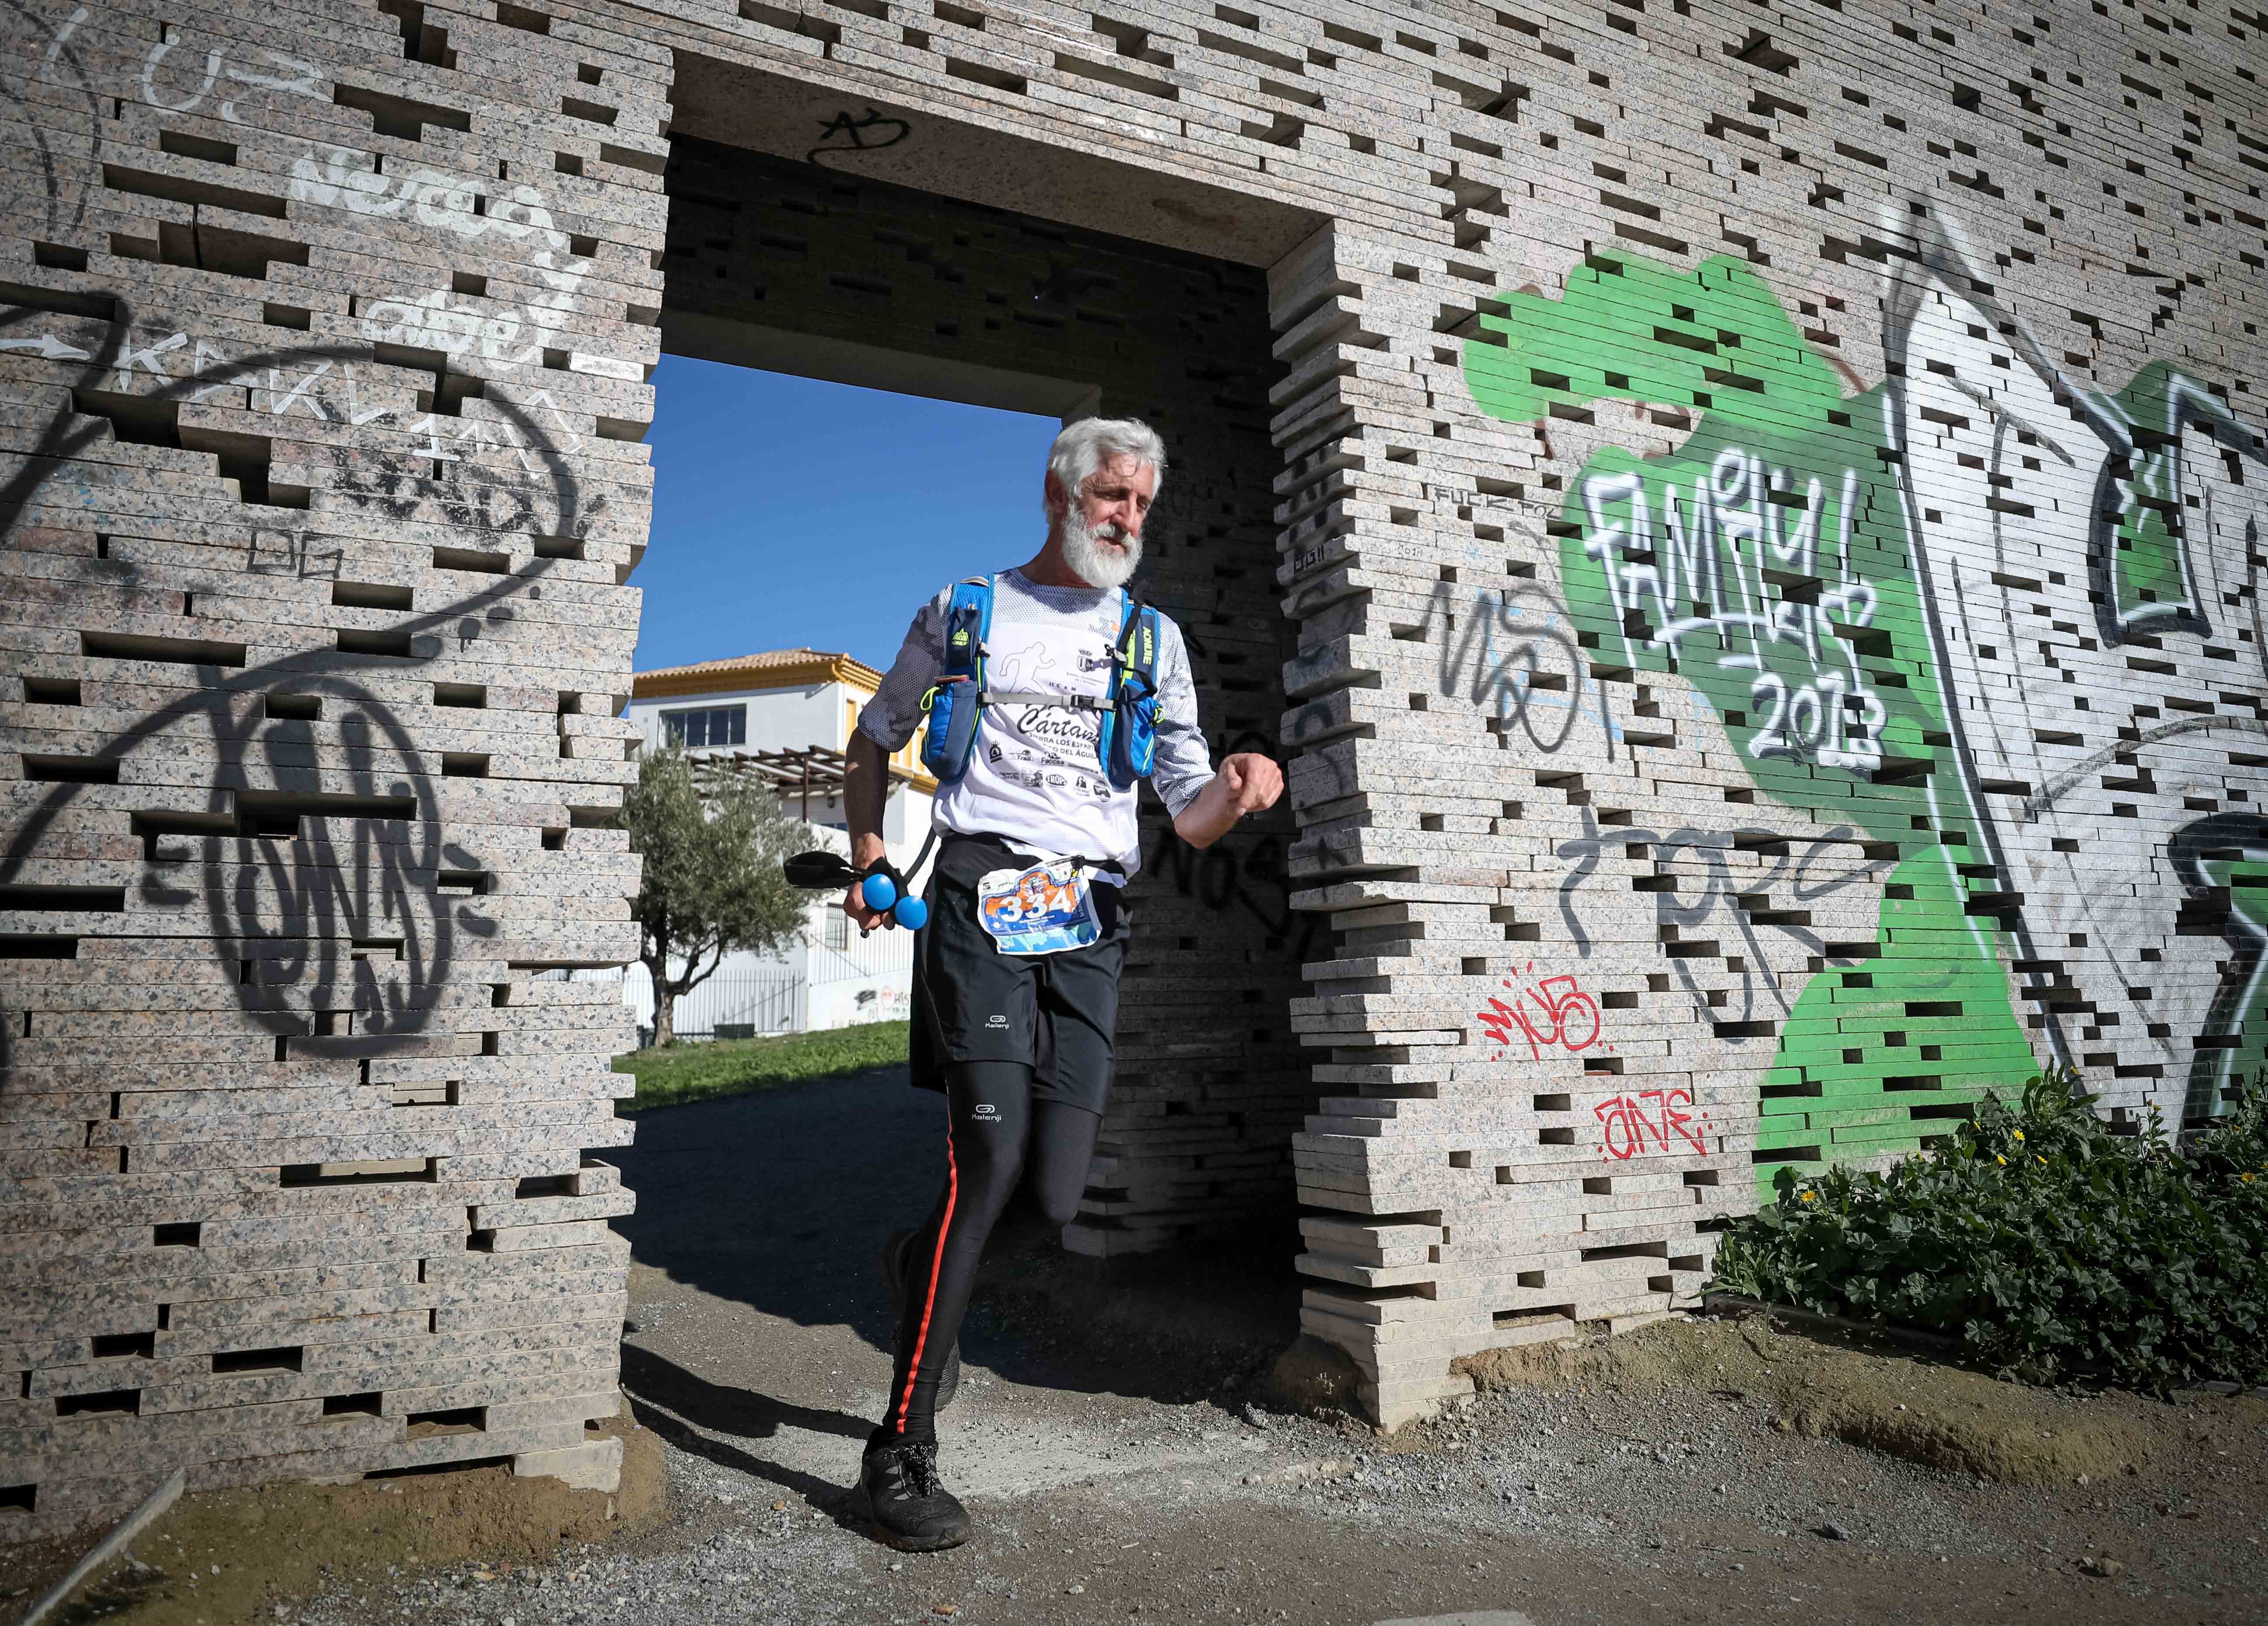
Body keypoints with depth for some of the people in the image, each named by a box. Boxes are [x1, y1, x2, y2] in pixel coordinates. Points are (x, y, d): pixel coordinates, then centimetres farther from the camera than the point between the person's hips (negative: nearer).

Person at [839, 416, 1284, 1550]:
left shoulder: (1153, 639, 18)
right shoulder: (962, 610, 13)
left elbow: (1190, 819, 12)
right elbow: (873, 742, 23)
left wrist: (1238, 790, -11)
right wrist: (868, 859, 9)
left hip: (1089, 923, 3)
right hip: (980, 896, -3)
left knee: (1056, 1195, -1)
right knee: (992, 1150, -18)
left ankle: (918, 1263, 34)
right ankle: (900, 1451, -5)